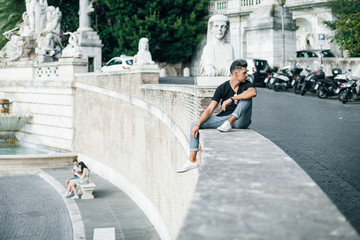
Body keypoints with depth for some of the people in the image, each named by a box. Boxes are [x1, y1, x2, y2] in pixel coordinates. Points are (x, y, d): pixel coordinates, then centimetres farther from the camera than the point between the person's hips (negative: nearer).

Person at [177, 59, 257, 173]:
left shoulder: (246, 85, -2)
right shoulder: (222, 88, -1)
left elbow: (253, 92, -29)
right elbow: (210, 109, -5)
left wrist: (231, 99, -28)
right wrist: (198, 124, -18)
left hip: (240, 120, -2)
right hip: (223, 117, 3)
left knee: (247, 97, -26)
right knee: (194, 124, -7)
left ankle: (229, 123, -34)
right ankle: (192, 161, -8)